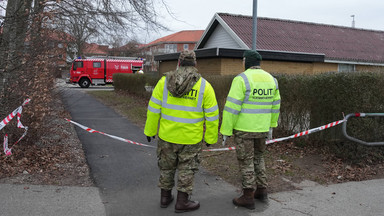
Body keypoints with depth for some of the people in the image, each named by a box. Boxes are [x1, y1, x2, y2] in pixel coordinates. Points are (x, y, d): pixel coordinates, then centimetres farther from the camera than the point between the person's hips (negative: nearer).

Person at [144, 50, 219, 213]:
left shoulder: (164, 81, -7)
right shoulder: (204, 86, -10)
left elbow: (154, 109, -4)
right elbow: (212, 116, -7)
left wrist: (150, 130, 6)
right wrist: (211, 138, 3)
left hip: (167, 135, 2)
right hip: (191, 138, -2)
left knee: (167, 167, 20)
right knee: (186, 169, 13)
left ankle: (165, 197, 32)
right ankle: (182, 202, 19)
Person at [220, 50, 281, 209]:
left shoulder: (242, 79, -15)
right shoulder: (271, 79, 5)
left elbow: (232, 107, -18)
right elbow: (275, 105, 14)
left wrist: (226, 130, -12)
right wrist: (272, 124, 26)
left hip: (243, 129, -6)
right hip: (262, 129, 6)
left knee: (246, 162, 4)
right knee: (258, 158, 22)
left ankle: (248, 197, 13)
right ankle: (261, 191, 30)